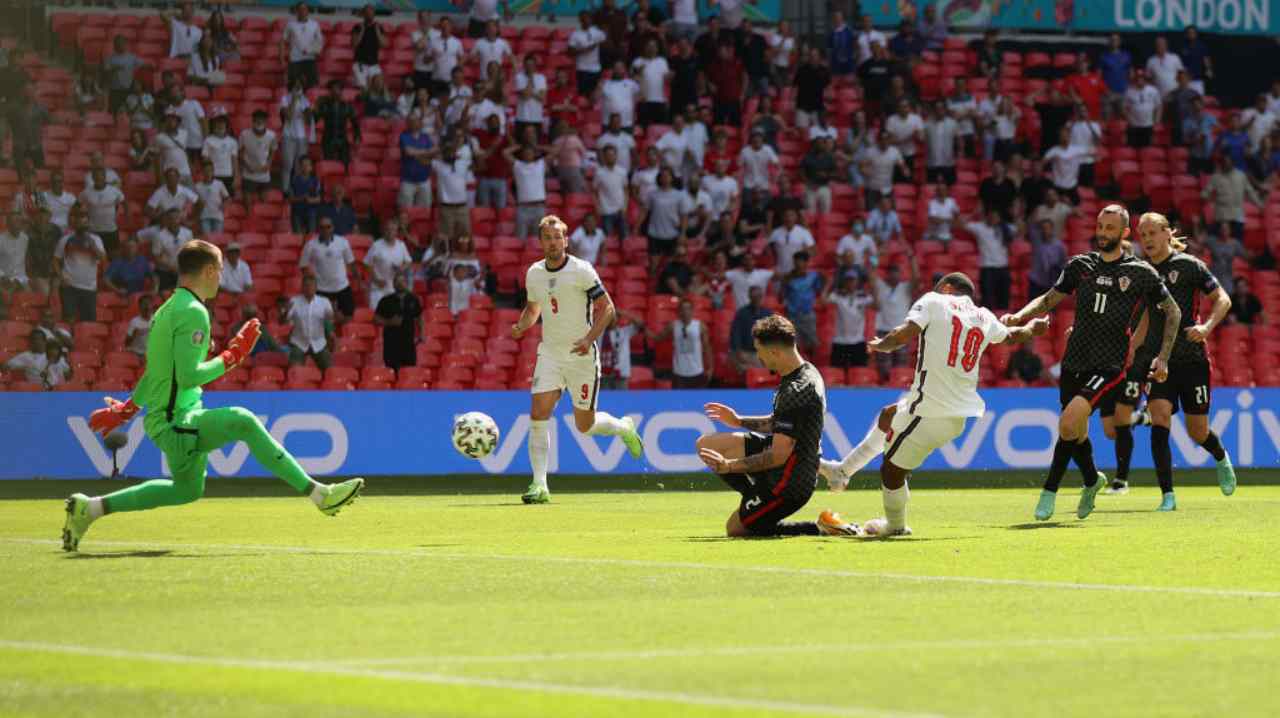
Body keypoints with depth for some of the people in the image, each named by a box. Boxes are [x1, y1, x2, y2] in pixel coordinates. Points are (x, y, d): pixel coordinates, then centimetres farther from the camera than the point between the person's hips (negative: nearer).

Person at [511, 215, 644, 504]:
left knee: (585, 425, 3)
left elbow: (607, 308, -9)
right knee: (538, 415, -13)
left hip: (581, 355, -4)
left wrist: (589, 339, -23)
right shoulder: (534, 273, 4)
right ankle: (539, 485, -12)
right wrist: (521, 326, -2)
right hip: (549, 353, 4)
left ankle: (624, 428, 37)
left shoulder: (582, 271, -11)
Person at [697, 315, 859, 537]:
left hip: (790, 483, -10)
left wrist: (729, 466, -22)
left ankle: (820, 528, 0)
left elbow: (778, 456, -27)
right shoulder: (807, 372, 3)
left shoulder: (796, 391, -29)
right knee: (706, 445, 9)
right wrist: (739, 421, 20)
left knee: (735, 529, 5)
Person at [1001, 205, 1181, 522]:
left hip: (1109, 365, -5)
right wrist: (1018, 316, 0)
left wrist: (1163, 358, 6)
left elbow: (1173, 312, 10)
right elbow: (1050, 299, 18)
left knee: (1069, 421, -22)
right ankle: (1092, 480, 39)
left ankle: (1050, 491, -11)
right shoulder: (1080, 265, 8)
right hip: (1074, 361, 5)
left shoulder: (1140, 273, 0)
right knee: (1076, 430, 11)